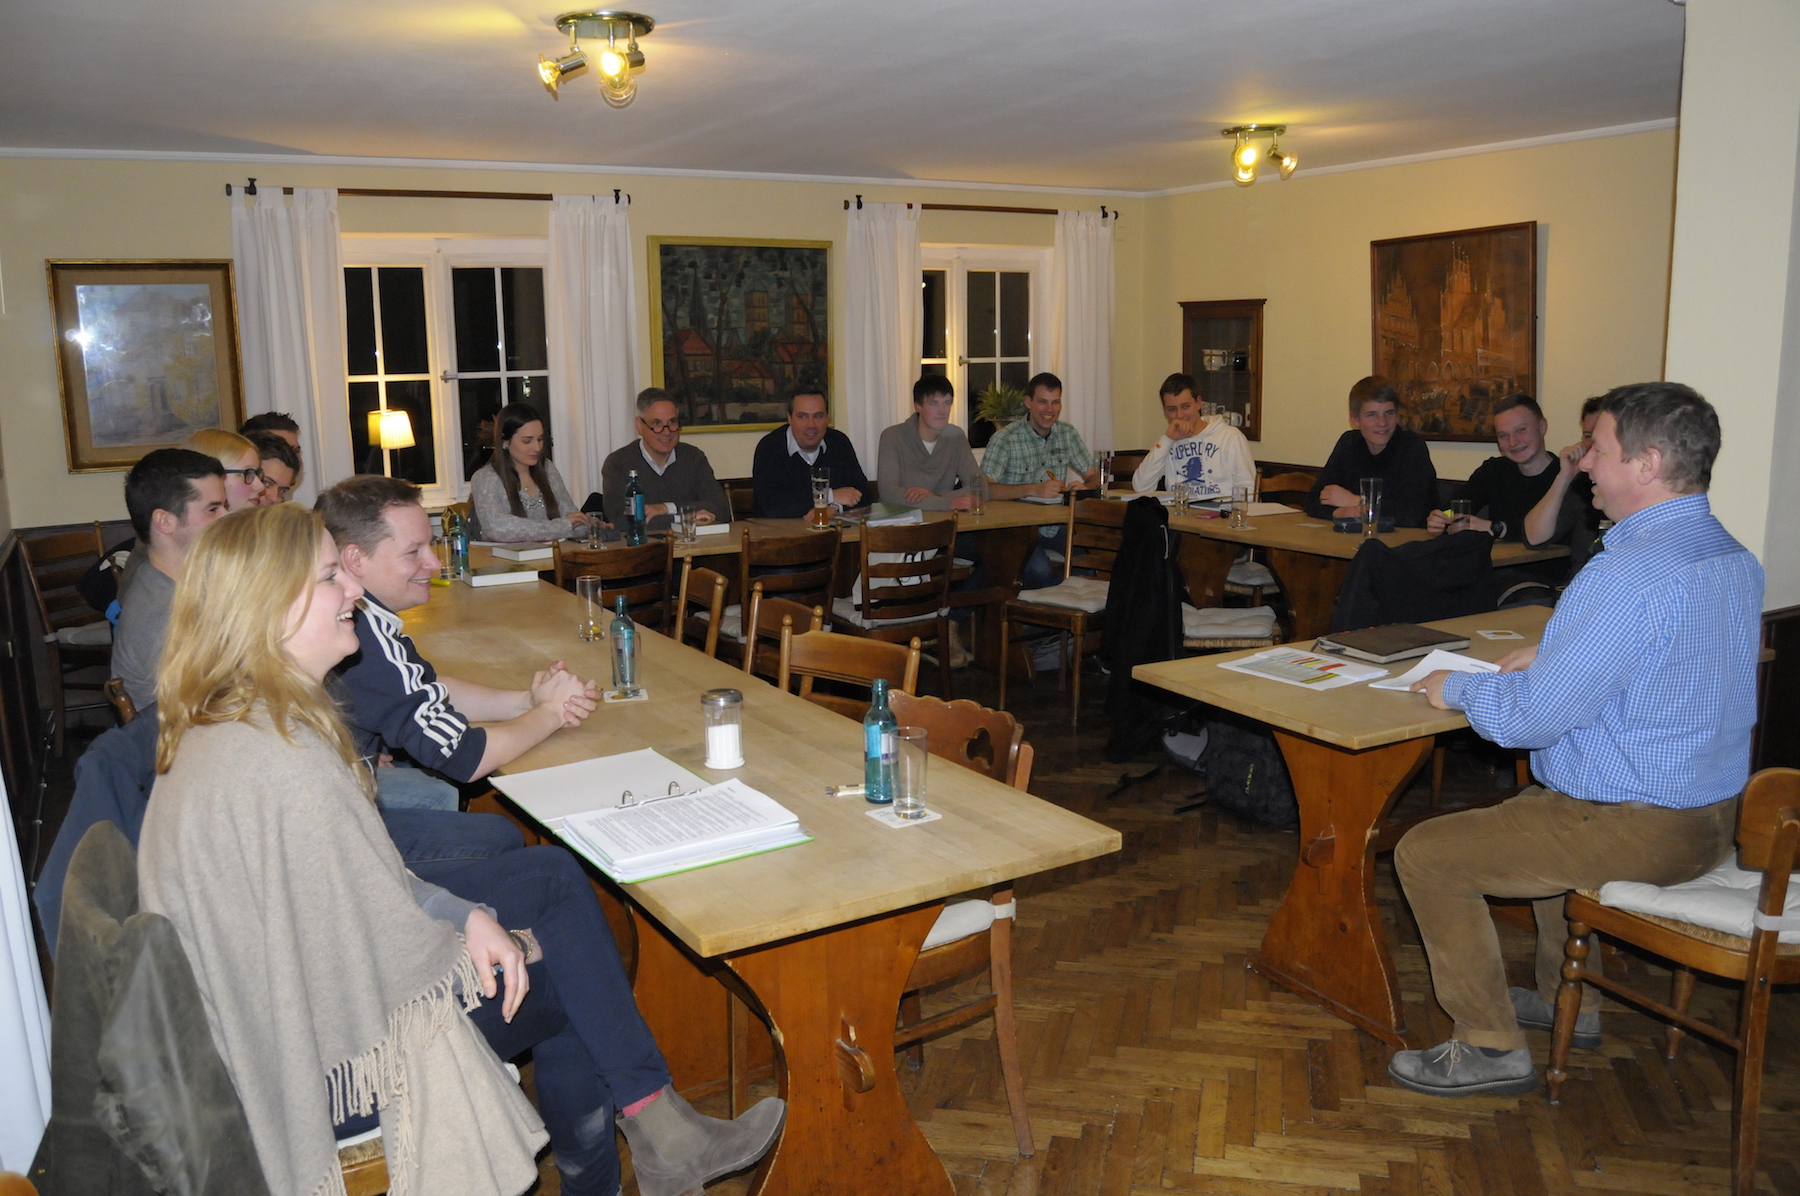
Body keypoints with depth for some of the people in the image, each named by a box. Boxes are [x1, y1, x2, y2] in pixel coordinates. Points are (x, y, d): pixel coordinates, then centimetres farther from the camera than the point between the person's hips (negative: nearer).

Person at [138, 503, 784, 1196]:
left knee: (553, 875, 7)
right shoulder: (281, 764, -31)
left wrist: (468, 916, -5)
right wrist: (476, 932, -5)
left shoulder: (224, 725, 2)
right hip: (326, 1061, -9)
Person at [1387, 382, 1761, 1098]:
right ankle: (1568, 1002, 40)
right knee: (1539, 812, 35)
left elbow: (1528, 718, -24)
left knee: (1426, 855, -4)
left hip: (1634, 832, -10)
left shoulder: (1629, 575, -27)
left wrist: (1458, 689, -5)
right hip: (1713, 817, 10)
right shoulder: (1737, 561, 5)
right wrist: (1550, 657, 13)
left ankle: (1490, 1047, 7)